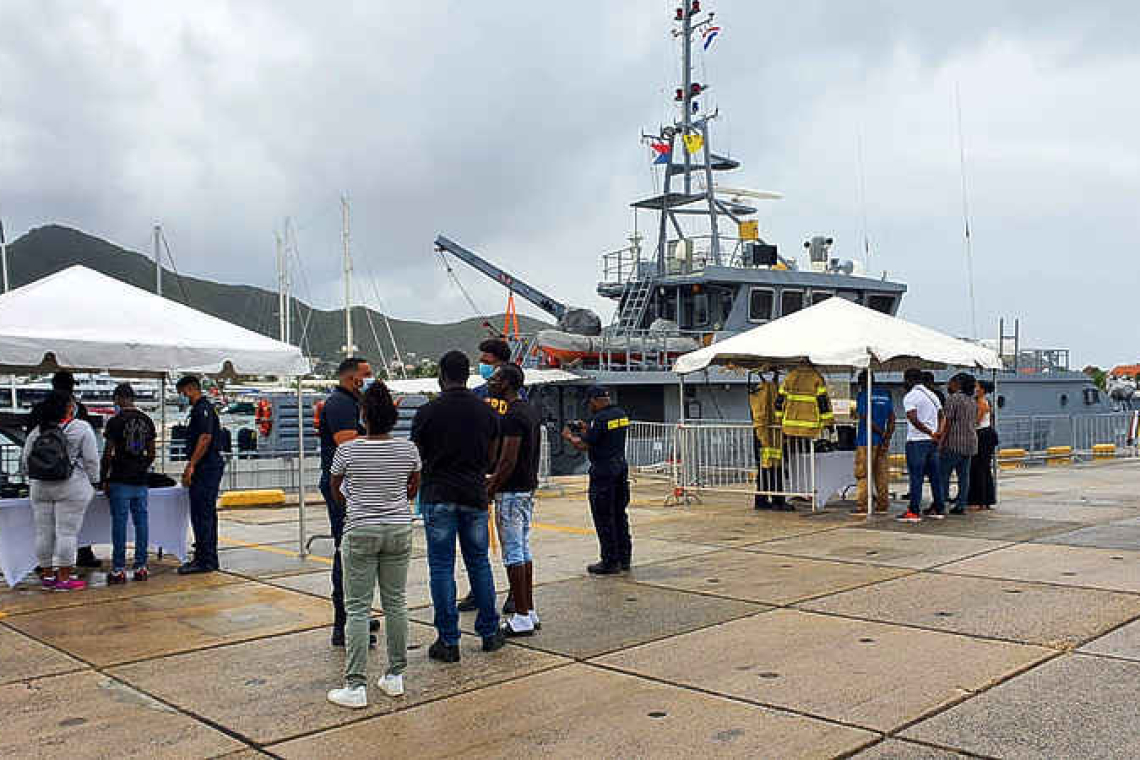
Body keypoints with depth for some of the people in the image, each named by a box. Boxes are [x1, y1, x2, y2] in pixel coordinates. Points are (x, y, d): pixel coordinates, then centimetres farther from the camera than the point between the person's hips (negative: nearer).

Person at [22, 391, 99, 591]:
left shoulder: (37, 431, 8)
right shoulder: (82, 428, -6)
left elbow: (25, 461, 12)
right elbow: (91, 460, -8)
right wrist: (91, 482, 3)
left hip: (40, 488, 5)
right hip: (71, 488, -5)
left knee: (44, 531, 11)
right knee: (67, 532, -2)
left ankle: (47, 574, 19)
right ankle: (64, 578, 0)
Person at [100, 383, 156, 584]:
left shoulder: (115, 422, -9)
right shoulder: (147, 421, 7)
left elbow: (108, 454, -9)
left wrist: (103, 479, 0)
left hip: (120, 480, -5)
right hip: (140, 481, 5)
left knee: (119, 523, 0)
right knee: (141, 521, 7)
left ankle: (119, 569, 2)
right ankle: (141, 567, 10)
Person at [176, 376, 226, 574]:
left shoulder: (203, 408, -12)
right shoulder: (200, 408, 21)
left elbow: (206, 438, -21)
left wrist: (191, 466, -21)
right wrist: (190, 466, 23)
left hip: (206, 467, -11)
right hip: (211, 466, 11)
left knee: (201, 514, -9)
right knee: (207, 513, 13)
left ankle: (204, 561, -7)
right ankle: (209, 558, 19)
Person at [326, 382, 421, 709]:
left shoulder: (348, 450, -10)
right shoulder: (408, 449, -3)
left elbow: (335, 489, 7)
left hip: (360, 532, -3)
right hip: (399, 530, 3)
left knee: (358, 608, 2)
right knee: (395, 603, 12)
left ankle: (356, 686, 2)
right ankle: (395, 676, 20)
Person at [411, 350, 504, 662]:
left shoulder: (428, 411, -7)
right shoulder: (487, 411, 3)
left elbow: (416, 458, -1)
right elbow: (491, 459, 10)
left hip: (438, 496, -3)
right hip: (475, 496, 3)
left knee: (442, 567, 2)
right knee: (479, 563, 14)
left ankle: (448, 641, 5)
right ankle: (489, 633, 21)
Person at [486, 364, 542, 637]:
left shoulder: (512, 416, -18)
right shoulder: (531, 411, 13)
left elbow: (508, 461, -22)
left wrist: (489, 490, -14)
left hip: (511, 492, -10)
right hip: (528, 488, 10)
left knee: (513, 554, -4)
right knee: (524, 551, 15)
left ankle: (521, 619, 2)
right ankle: (529, 613, 21)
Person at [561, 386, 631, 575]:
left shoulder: (601, 418, -17)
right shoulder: (622, 414, 9)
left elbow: (583, 446, -16)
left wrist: (569, 437, 2)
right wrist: (587, 430, 24)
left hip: (603, 472, -9)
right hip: (621, 468, 9)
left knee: (604, 518, -1)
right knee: (620, 515, 16)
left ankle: (610, 562, 3)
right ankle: (624, 558, 21)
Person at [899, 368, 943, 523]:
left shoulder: (910, 396, -9)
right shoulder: (932, 395, 15)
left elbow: (913, 419, -23)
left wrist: (930, 433, -17)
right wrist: (936, 434, 10)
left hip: (916, 441, -7)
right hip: (932, 441, 7)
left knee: (916, 477, -6)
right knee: (935, 476, 12)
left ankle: (914, 512, -6)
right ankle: (939, 509, 16)